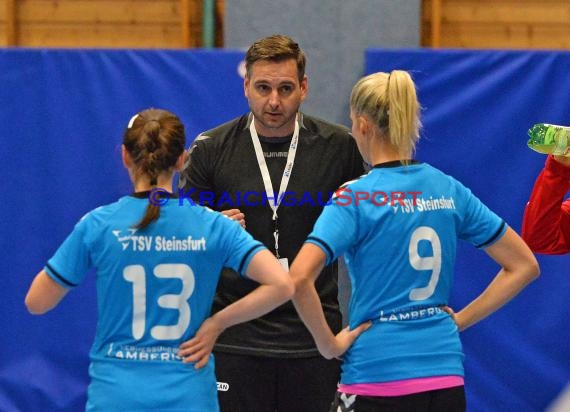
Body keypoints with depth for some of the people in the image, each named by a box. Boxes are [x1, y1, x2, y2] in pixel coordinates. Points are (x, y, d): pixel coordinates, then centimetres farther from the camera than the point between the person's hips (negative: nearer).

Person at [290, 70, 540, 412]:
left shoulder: (356, 197, -9)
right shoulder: (449, 191, 6)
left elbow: (299, 278, -22)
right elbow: (524, 266, 12)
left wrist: (329, 344, -10)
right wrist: (461, 319, 11)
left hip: (375, 376, -5)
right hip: (447, 374, 5)